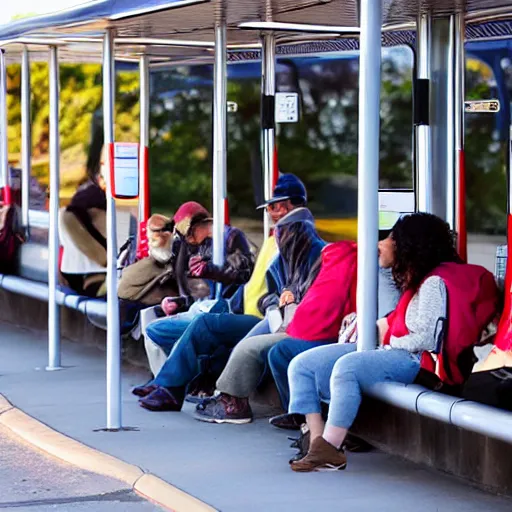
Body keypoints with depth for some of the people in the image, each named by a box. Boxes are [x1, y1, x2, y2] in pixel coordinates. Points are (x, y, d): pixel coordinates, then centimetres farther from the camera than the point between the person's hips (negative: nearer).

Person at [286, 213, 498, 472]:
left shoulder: (434, 283, -11)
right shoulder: (415, 280, 20)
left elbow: (425, 339, -18)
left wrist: (386, 344, -7)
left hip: (413, 360, -11)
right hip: (391, 351, 11)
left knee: (347, 366, -38)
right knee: (302, 366, -2)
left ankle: (329, 452, -36)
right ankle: (319, 444, -15)